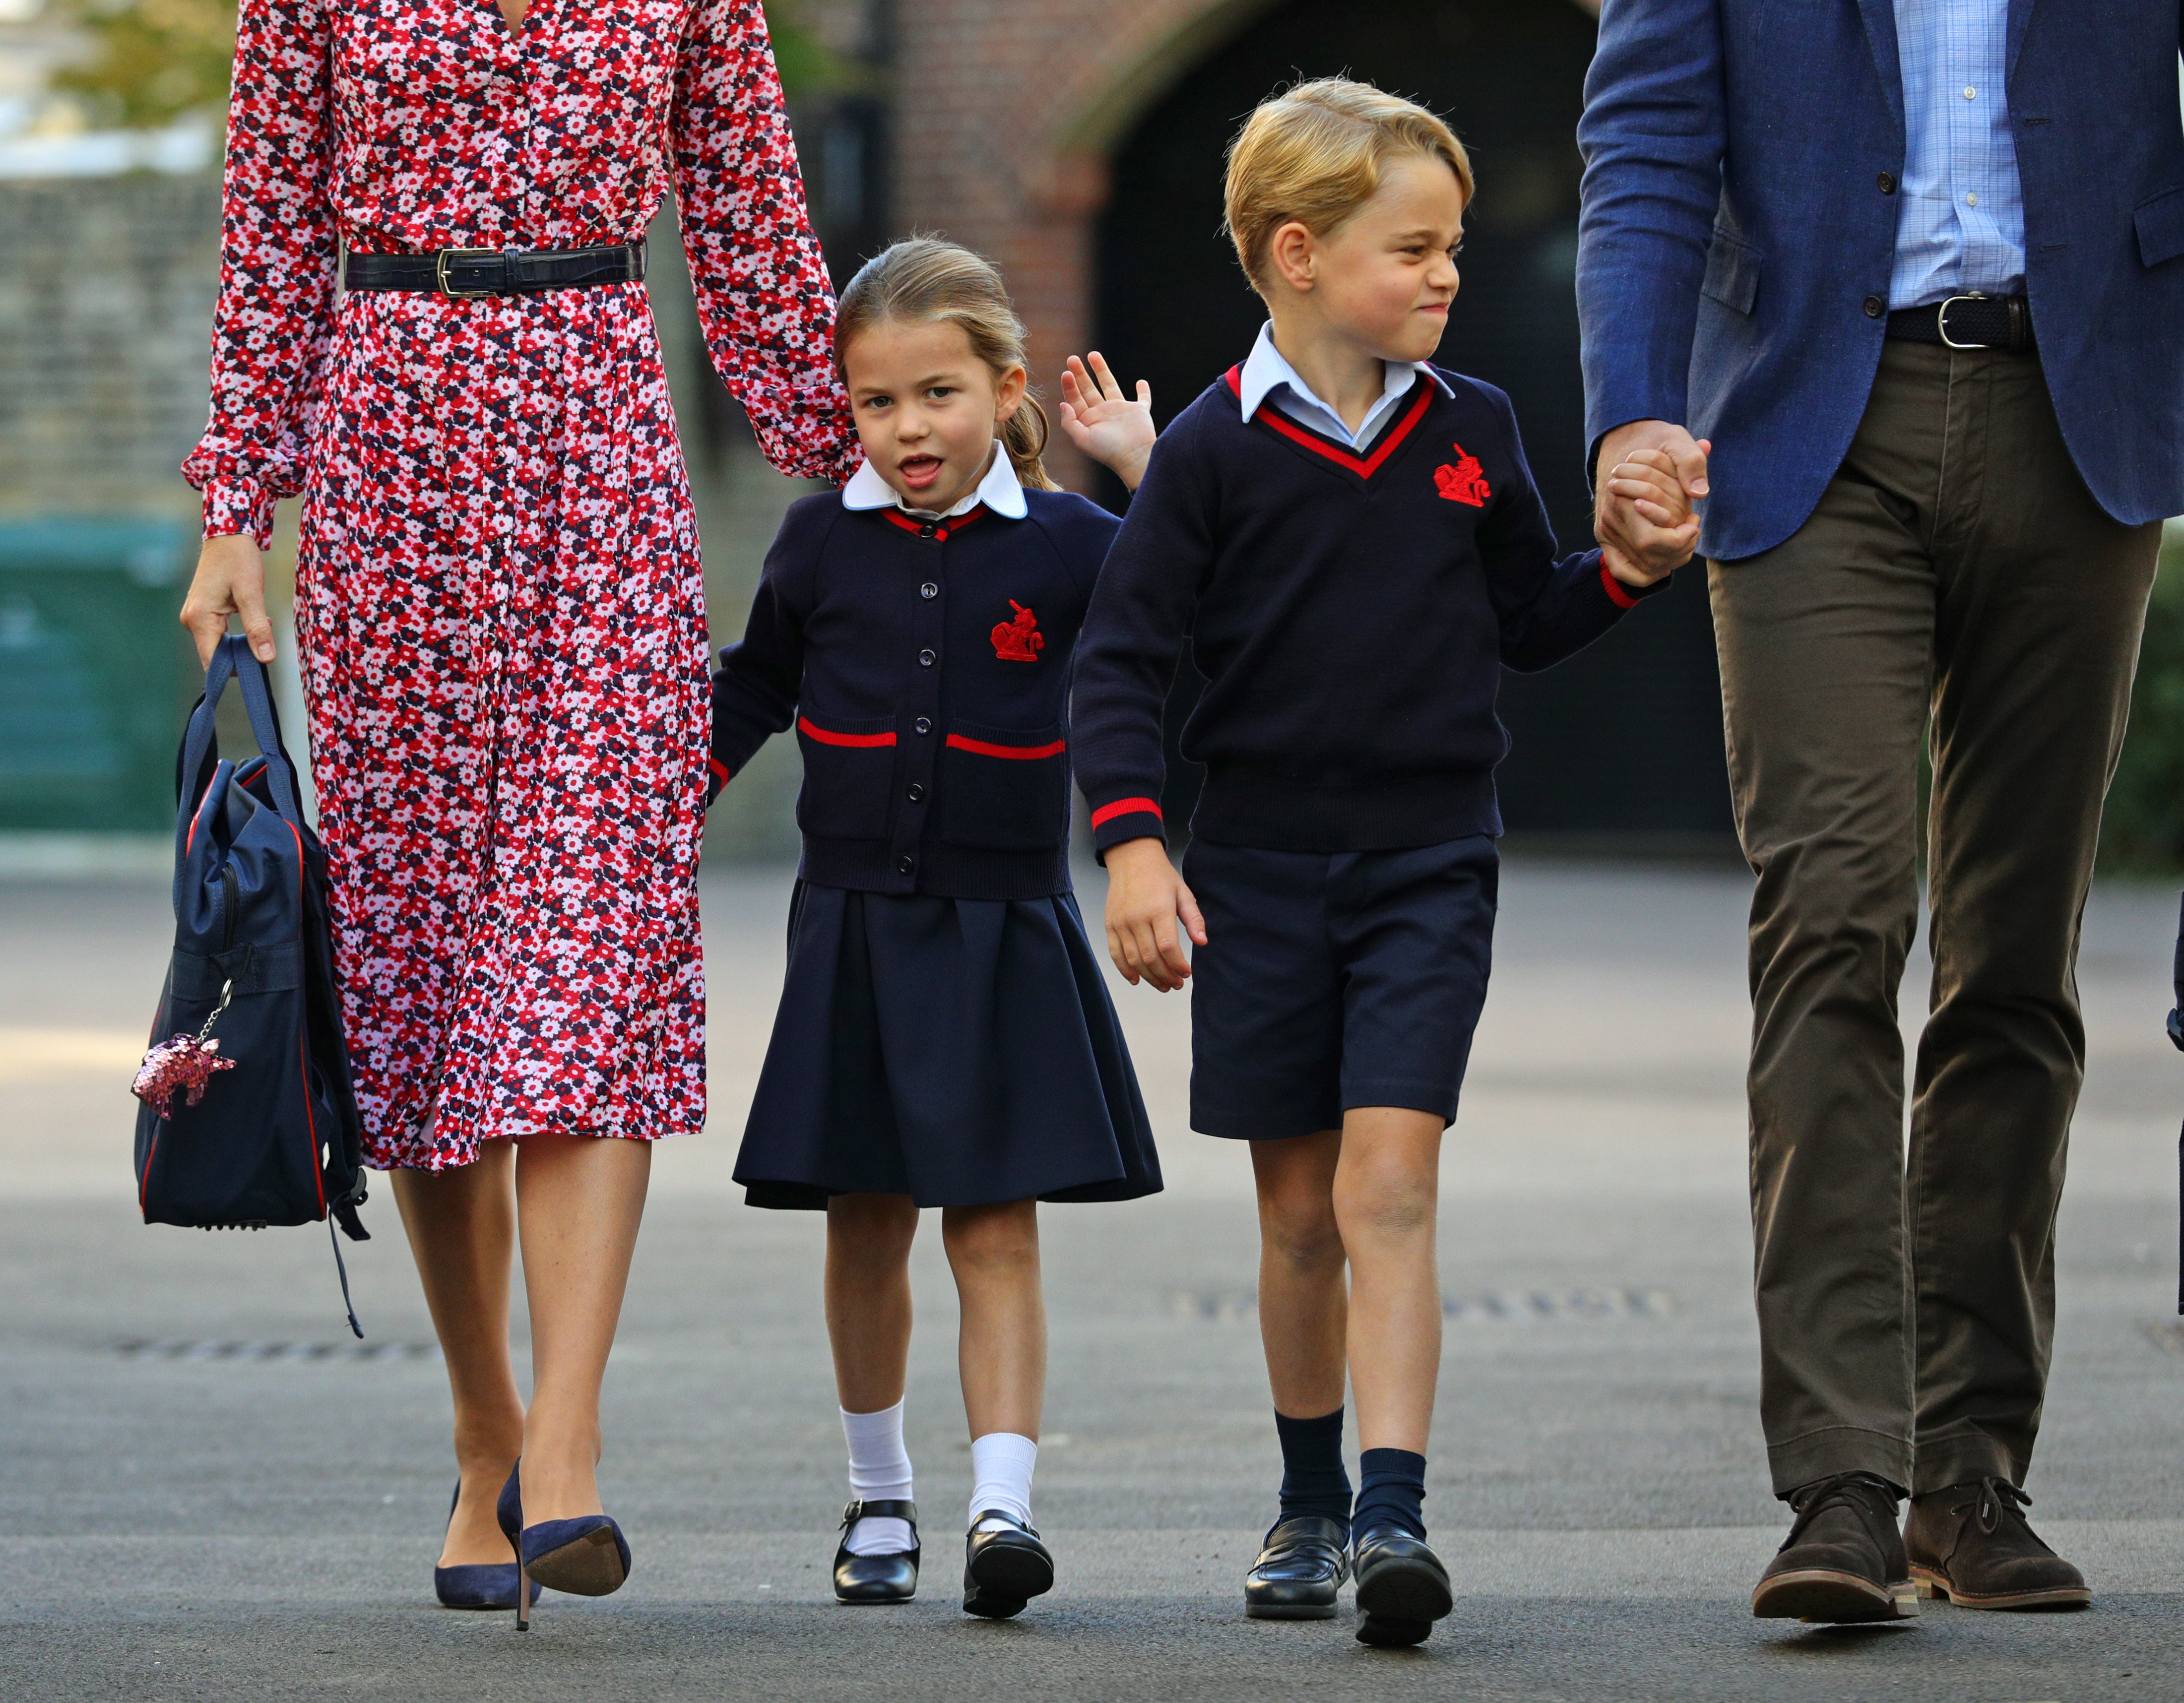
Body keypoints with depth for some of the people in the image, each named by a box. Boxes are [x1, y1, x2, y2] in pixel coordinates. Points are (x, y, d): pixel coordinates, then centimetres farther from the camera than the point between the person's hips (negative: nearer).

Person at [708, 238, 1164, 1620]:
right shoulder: (823, 545, 4)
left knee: (996, 1231, -7)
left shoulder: (1062, 545, -2)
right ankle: (878, 1496, 24)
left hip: (1001, 938, -2)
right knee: (867, 1227, 9)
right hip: (854, 933, 2)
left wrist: (1147, 464, -9)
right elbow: (753, 692, 18)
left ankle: (1004, 1504, -16)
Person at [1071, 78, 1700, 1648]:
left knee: (1388, 1185, -13)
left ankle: (1395, 1516, -20)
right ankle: (1311, 1511, 24)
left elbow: (1528, 622, 16)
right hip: (1259, 866, 0)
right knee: (1299, 1208, 8)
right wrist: (1132, 844, -13)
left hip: (1430, 866, 1)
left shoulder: (1473, 430, 5)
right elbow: (1123, 657, -4)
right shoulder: (1219, 447, -5)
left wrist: (1631, 568, -2)